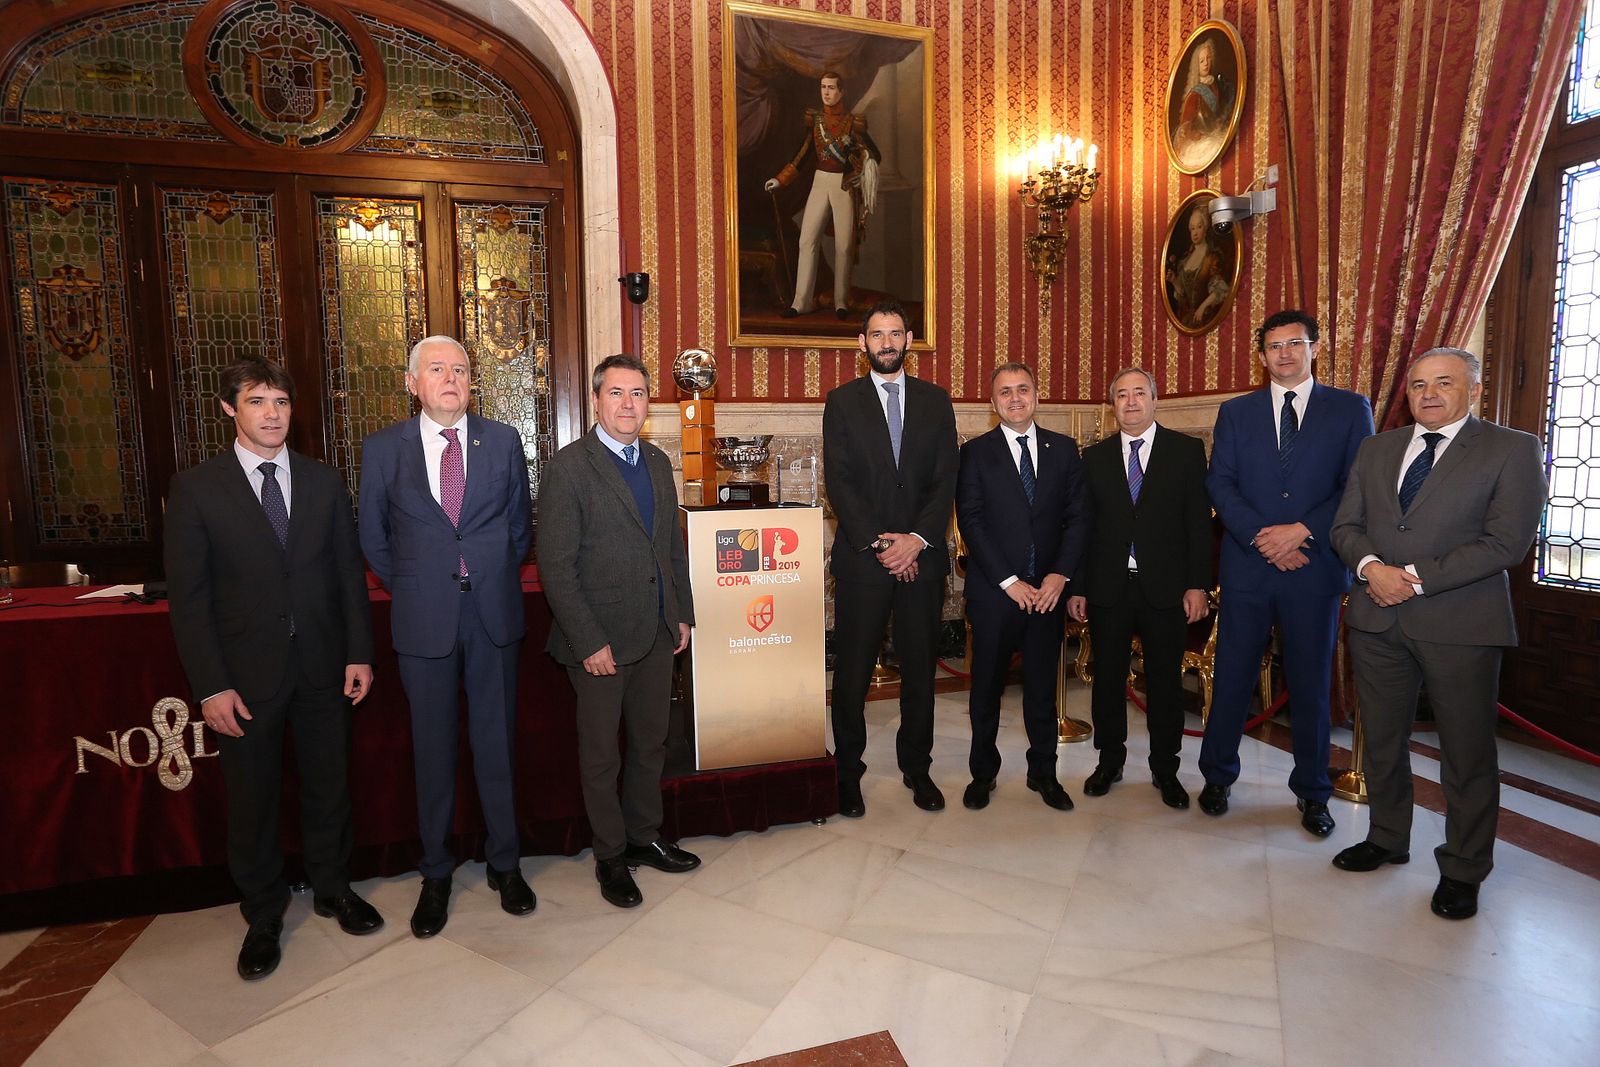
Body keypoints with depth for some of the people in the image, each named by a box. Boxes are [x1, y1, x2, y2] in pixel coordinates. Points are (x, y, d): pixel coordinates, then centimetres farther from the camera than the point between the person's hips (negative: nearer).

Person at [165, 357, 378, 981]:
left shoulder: (324, 482, 4)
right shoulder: (195, 489, -4)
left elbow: (350, 572, 5)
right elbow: (188, 596, -5)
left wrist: (359, 653, 0)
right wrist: (210, 685, -10)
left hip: (323, 667, 2)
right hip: (246, 676, -2)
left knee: (329, 788, 15)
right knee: (252, 802, 12)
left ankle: (333, 889, 36)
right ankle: (263, 917, 33)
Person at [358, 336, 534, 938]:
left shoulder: (503, 441, 3)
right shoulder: (382, 449, 1)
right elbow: (373, 537, 10)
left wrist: (496, 579, 10)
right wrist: (410, 590, 8)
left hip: (493, 615, 1)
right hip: (424, 619, 0)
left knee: (497, 742, 10)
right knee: (433, 751, 10)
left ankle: (504, 863, 27)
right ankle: (436, 874, 28)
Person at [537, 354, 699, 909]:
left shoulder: (658, 462, 9)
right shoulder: (569, 466, -12)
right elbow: (555, 565, -15)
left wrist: (682, 613, 11)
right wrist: (588, 641, -17)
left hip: (657, 633, 6)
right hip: (601, 638, -6)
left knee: (650, 743, 18)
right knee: (601, 755, 11)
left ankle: (644, 836, 37)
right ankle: (610, 856, 29)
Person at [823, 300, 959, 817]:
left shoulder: (935, 400, 10)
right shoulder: (843, 401, 4)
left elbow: (946, 480, 3)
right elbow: (839, 483, -4)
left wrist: (916, 538, -11)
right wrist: (877, 545, -13)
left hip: (921, 555, 2)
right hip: (861, 557, -2)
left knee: (920, 668, 10)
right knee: (852, 671, 4)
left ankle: (916, 767, 26)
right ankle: (848, 771, 19)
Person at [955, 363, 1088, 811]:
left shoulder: (1064, 449, 8)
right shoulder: (975, 452, 0)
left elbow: (1077, 517, 5)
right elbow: (971, 522, -7)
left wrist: (1060, 575, -8)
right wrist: (1009, 581, -12)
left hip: (1048, 590, 2)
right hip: (994, 591, -2)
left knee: (1042, 686, 12)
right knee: (987, 686, 9)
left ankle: (1043, 772, 27)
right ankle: (983, 772, 25)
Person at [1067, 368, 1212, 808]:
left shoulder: (1187, 450, 2)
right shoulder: (1094, 457, 7)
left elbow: (1199, 521, -1)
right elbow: (1084, 525, 5)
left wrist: (1198, 585, -7)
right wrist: (1077, 587, 1)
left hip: (1165, 589, -1)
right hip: (1108, 588, 1)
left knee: (1165, 681, 9)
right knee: (1107, 678, 10)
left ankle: (1165, 769, 26)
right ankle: (1109, 760, 27)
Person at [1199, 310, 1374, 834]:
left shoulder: (1351, 409, 5)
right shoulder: (1235, 412, 7)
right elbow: (1220, 484, -1)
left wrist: (1302, 530, -15)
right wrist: (1263, 537, -13)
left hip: (1315, 568, 0)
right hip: (1248, 566, 1)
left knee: (1311, 683, 9)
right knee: (1232, 677, 8)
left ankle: (1312, 792, 25)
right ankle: (1217, 776, 24)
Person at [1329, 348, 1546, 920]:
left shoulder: (1513, 450, -2)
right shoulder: (1376, 449, 12)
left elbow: (1506, 542, -12)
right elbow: (1346, 525, 8)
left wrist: (1417, 578, -16)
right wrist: (1371, 566, -12)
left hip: (1459, 622, -4)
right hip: (1377, 618, 4)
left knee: (1466, 752, 7)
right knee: (1382, 739, 14)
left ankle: (1462, 870, 24)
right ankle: (1387, 839, 32)